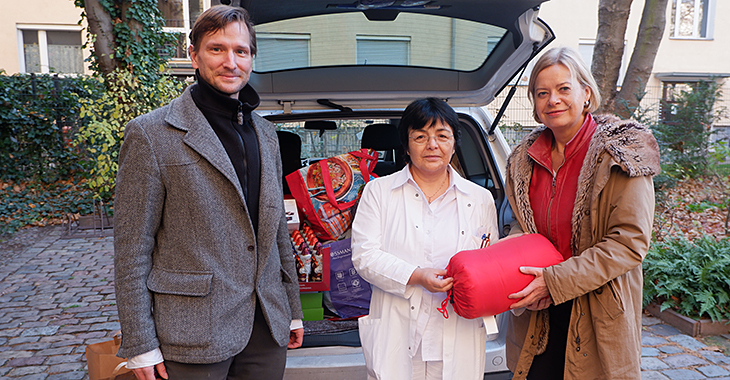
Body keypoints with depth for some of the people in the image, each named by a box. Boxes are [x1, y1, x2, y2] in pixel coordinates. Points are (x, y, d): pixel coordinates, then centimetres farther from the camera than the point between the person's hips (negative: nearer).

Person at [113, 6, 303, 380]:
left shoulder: (265, 132, 10)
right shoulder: (150, 134, -7)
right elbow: (131, 248, -8)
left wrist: (292, 309, 15)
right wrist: (140, 345, -9)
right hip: (193, 333, -5)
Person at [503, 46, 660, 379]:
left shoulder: (620, 154, -10)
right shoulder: (527, 158, 5)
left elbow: (630, 241, -15)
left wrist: (555, 280, -22)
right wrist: (519, 272, -7)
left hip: (598, 320, -4)